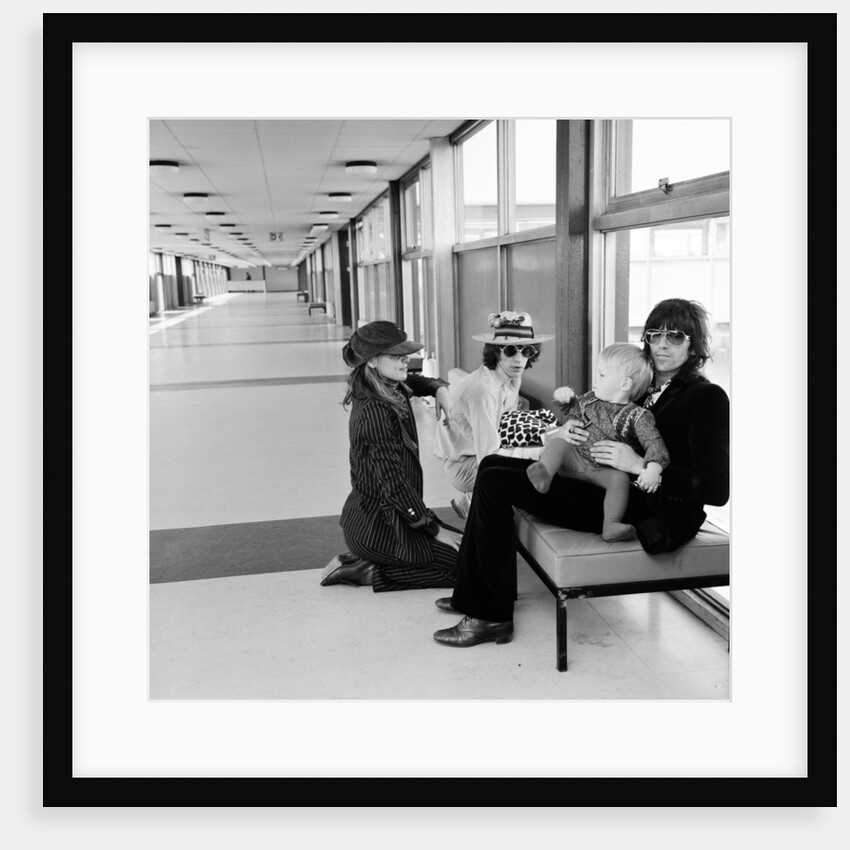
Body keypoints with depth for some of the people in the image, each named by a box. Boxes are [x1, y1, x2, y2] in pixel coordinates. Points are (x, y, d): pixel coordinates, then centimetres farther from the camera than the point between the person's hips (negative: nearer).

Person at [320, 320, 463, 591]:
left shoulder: (392, 389, 3)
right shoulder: (375, 411, -24)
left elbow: (417, 382, 27)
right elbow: (393, 483, -25)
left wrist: (440, 390, 3)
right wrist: (435, 529, -18)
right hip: (376, 526, -9)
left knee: (464, 543, 15)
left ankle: (359, 560, 12)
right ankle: (367, 572, -3)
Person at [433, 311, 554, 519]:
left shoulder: (512, 378, -3)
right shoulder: (481, 390, -29)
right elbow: (489, 457, -30)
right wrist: (541, 452, -29)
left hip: (480, 453, 9)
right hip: (462, 464, -9)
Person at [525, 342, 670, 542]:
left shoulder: (638, 416, -7)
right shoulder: (591, 400, 11)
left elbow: (654, 443, -17)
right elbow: (573, 410, 30)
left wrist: (653, 468, -36)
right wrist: (564, 396, 8)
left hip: (603, 471, -3)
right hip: (574, 457, 3)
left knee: (620, 478, -32)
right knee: (559, 439, -23)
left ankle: (610, 525, -38)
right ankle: (545, 471, -45)